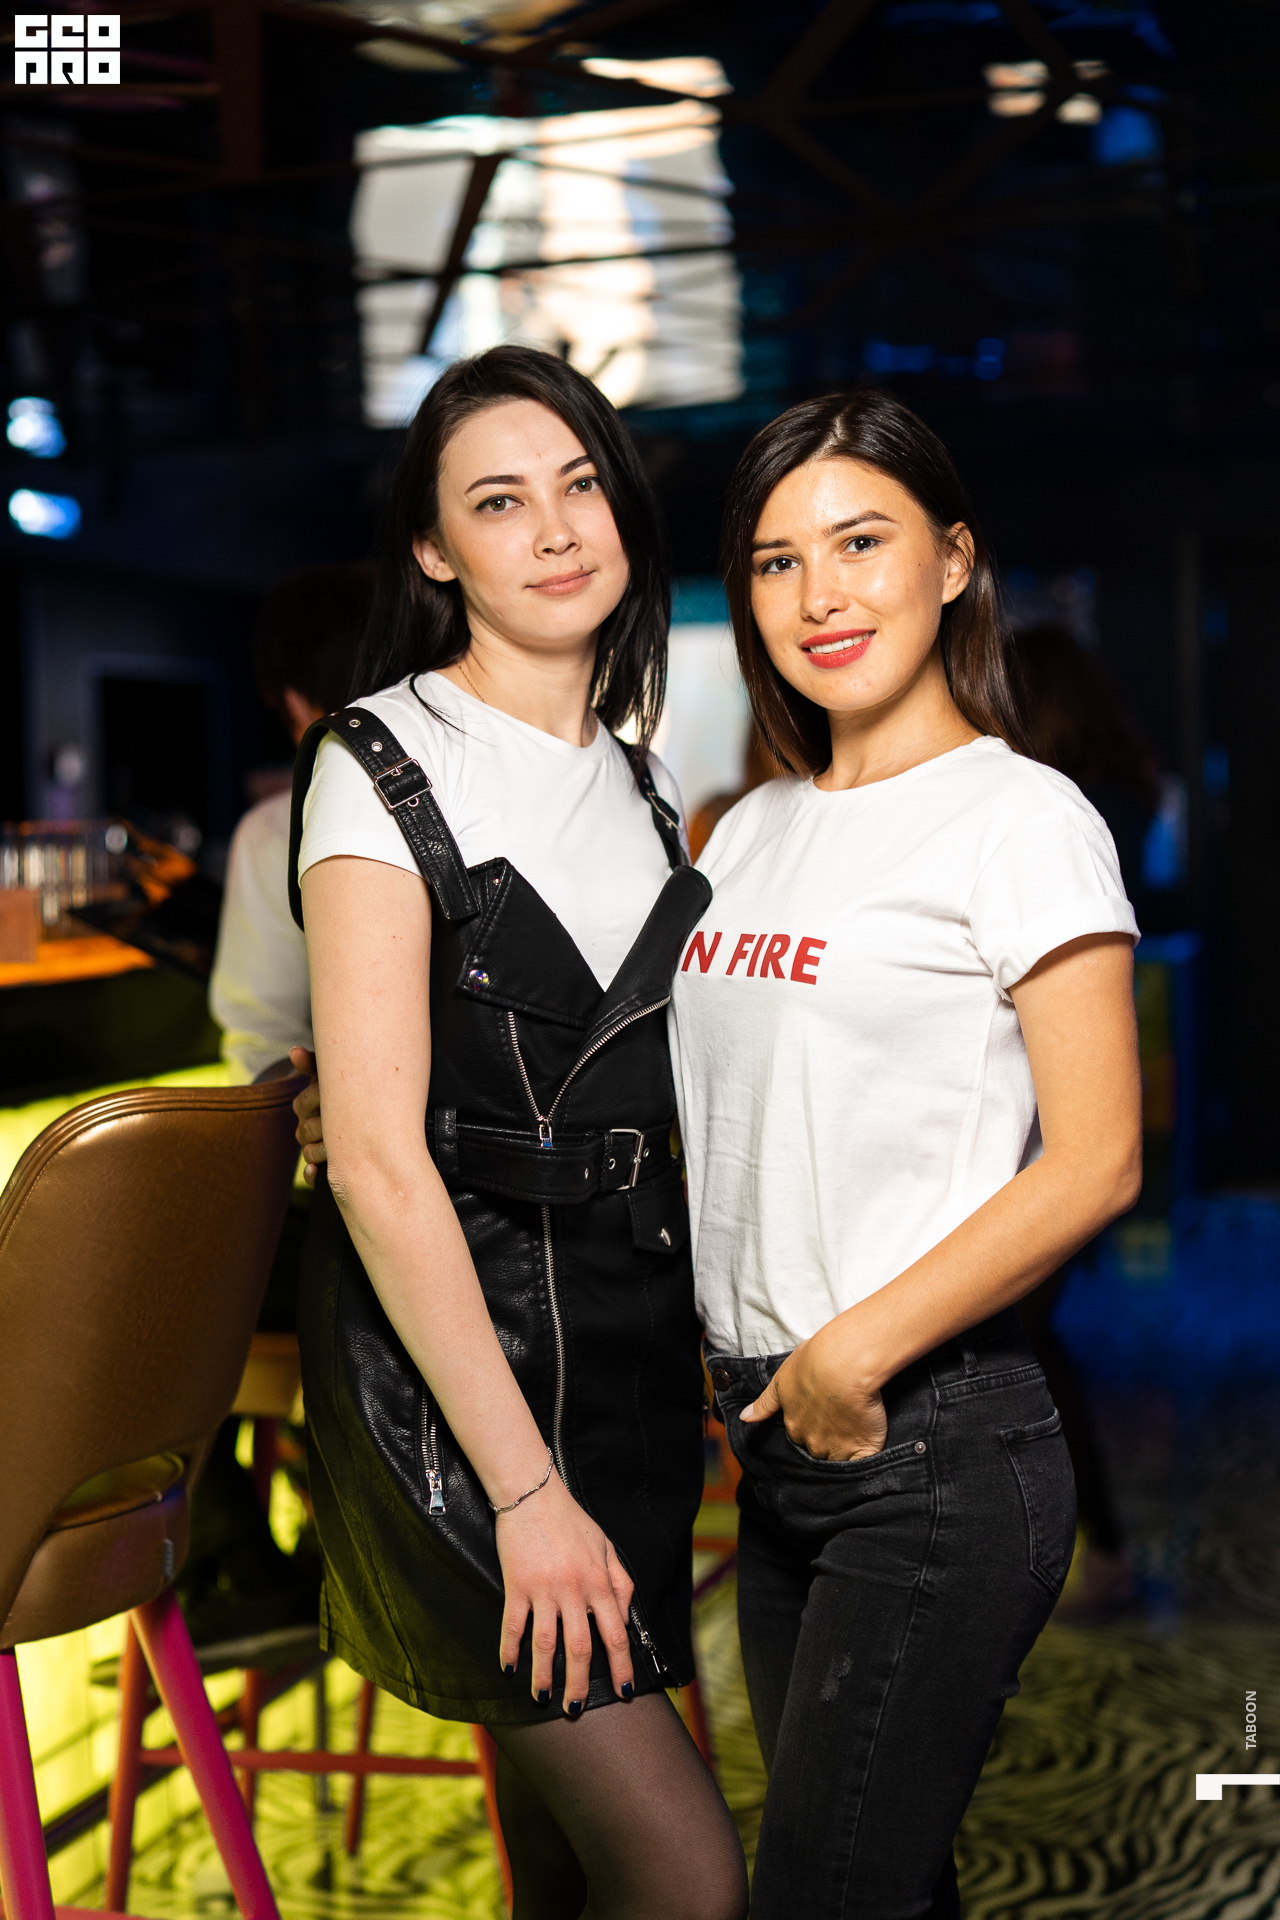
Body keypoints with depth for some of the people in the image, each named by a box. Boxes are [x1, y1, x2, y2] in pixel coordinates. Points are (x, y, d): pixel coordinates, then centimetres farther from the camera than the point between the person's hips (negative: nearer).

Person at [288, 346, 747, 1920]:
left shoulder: (645, 775, 12)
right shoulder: (383, 767, -10)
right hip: (447, 1348, -6)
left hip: (633, 1340, 7)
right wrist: (526, 1487, -19)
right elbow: (376, 1157, -17)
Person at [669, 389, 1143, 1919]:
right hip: (776, 1436, 7)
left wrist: (856, 1349, -15)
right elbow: (718, 1110, 18)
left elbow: (1095, 1163, -14)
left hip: (934, 1449, -7)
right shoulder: (753, 830, 12)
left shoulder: (1018, 818, -9)